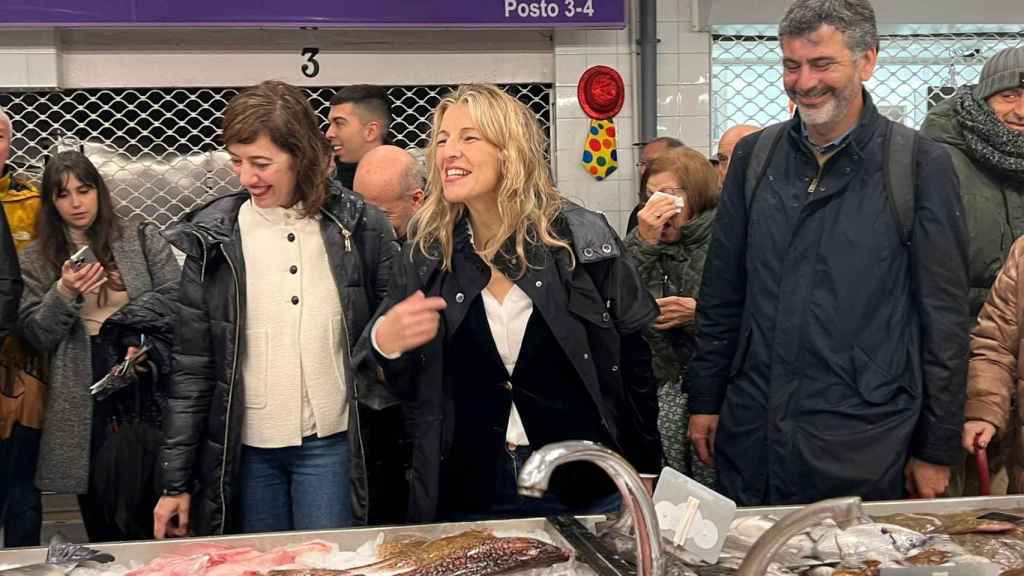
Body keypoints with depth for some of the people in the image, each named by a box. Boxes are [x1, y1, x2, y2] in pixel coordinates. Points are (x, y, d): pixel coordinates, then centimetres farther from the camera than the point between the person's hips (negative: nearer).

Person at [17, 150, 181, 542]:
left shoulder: (142, 242, 6)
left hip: (146, 386, 0)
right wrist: (63, 294, -13)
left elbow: (176, 299, -1)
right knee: (103, 523, 6)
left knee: (157, 510, 1)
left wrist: (143, 344, -15)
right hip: (84, 400, 1)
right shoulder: (36, 260, 8)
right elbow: (35, 335, 3)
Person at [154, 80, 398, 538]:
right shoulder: (213, 238, -1)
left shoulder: (359, 226, -3)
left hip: (330, 444, -1)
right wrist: (176, 482, 0)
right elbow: (190, 367, 0)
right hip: (247, 448, 1)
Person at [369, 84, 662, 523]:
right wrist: (385, 344, -15)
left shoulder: (581, 238, -8)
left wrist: (645, 471, 2)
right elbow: (409, 392, 6)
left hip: (586, 488, -1)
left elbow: (633, 356, 0)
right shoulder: (425, 255, -1)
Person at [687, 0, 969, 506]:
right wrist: (705, 400, 9)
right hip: (750, 436, 4)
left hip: (863, 445, -3)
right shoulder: (753, 156, 6)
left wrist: (937, 449, -3)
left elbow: (944, 317, -4)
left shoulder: (920, 165, -5)